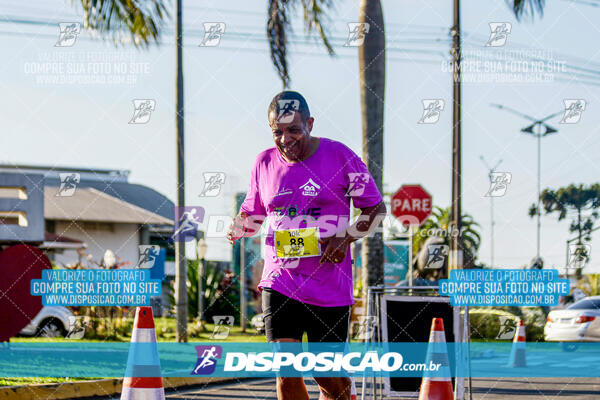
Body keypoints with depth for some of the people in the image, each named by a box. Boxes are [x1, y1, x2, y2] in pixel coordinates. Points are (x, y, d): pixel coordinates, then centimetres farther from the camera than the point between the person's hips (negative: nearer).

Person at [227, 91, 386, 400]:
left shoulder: (339, 156, -4)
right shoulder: (265, 163, 6)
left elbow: (375, 207, 3)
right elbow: (253, 213, 21)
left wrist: (346, 238, -12)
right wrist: (238, 226, -2)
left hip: (329, 286, -2)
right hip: (279, 280, 2)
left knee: (328, 375, 2)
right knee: (286, 370, -8)